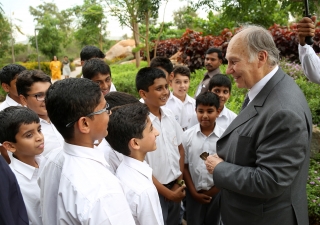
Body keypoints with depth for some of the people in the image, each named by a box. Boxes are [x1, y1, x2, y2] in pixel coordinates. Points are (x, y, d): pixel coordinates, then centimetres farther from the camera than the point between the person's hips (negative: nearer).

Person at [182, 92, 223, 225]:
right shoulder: (187, 135, -9)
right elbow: (184, 166, -2)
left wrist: (215, 189, -4)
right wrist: (193, 191, -5)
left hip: (216, 192, 0)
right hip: (194, 192, 0)